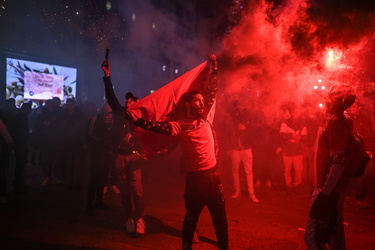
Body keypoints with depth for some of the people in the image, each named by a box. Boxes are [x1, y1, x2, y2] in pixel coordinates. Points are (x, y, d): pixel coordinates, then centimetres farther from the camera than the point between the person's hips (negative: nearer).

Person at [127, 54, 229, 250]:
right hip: (196, 177, -5)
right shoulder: (180, 124, -8)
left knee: (220, 217, 17)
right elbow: (160, 127, -23)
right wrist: (137, 120, -34)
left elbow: (211, 90, 14)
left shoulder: (203, 117, 8)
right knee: (191, 218, 10)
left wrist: (213, 66, 15)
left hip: (213, 174, 5)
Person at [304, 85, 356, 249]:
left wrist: (324, 195, -29)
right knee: (334, 234, 20)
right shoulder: (344, 120, 10)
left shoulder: (335, 122, -18)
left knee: (313, 237, -7)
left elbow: (338, 163, -27)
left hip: (329, 188, -10)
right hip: (336, 187, 10)